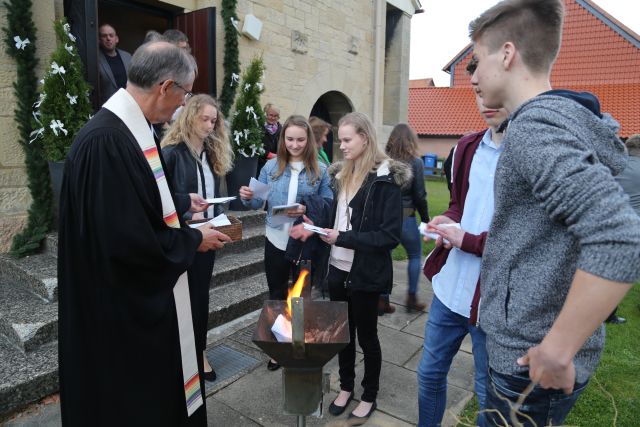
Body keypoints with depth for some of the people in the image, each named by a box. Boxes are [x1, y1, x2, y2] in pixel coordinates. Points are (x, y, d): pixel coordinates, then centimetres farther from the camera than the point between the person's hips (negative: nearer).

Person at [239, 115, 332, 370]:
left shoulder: (319, 170, -6)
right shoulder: (271, 166, 0)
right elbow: (259, 203, 0)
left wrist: (308, 209, -24)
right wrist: (247, 197, -21)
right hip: (276, 241, 2)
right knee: (276, 295, 17)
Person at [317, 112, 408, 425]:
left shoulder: (385, 178, -13)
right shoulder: (340, 174, 7)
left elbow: (391, 234, -17)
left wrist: (343, 238, -22)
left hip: (366, 272, -5)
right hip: (337, 268, 6)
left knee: (366, 335, 12)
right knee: (343, 331, 18)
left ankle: (369, 396, 33)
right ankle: (346, 386, 40)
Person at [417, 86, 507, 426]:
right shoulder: (467, 147, 6)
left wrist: (466, 240, -20)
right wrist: (449, 220, -4)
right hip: (450, 287, 6)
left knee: (489, 394, 17)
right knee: (429, 373, 22)